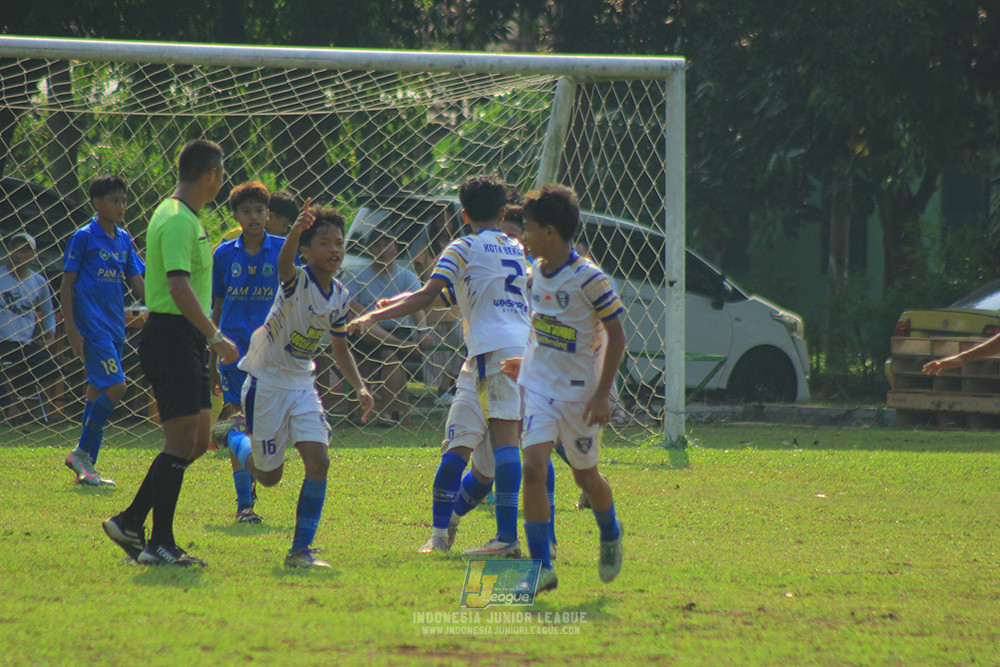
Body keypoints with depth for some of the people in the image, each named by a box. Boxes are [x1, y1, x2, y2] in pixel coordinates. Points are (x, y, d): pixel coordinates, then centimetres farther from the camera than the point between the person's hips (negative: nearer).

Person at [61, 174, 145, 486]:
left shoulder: (124, 239, 13)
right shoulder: (84, 237, -7)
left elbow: (137, 282, 16)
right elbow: (67, 284, -7)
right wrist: (72, 330, -12)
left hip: (114, 328, 7)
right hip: (93, 327, -7)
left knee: (98, 391, 8)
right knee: (115, 387, -16)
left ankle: (86, 467, 11)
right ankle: (81, 453, -5)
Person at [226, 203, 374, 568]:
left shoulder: (339, 296, 1)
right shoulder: (298, 281, -19)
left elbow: (339, 348, 15)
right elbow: (284, 262, -45)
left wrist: (359, 387, 2)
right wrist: (296, 231, -67)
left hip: (302, 384, 5)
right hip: (266, 382, -5)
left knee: (318, 461, -12)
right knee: (268, 475, 6)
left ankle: (301, 549, -3)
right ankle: (233, 439, 40)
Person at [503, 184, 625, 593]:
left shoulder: (589, 279, -17)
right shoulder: (539, 272, 4)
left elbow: (616, 336, -12)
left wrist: (603, 394, -15)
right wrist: (527, 361, 22)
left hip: (580, 392, -4)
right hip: (539, 387, 5)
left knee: (585, 475, 12)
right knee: (533, 468, -14)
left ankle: (610, 537, 44)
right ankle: (542, 567, -13)